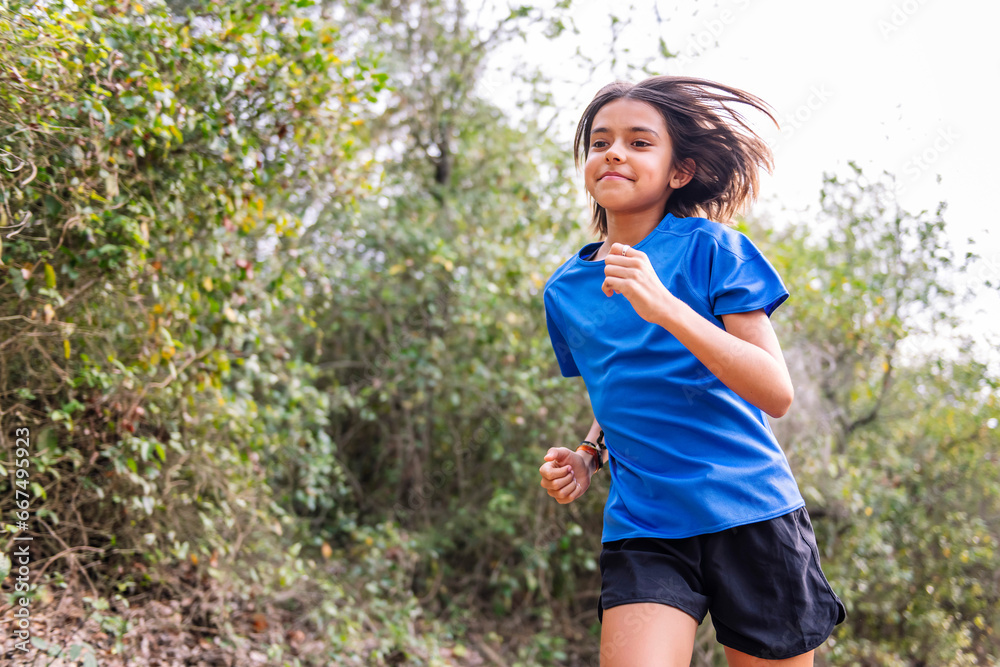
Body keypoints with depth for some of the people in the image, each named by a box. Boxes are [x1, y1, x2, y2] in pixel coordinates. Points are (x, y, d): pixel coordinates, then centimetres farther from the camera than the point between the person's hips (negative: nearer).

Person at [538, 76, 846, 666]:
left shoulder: (711, 247, -5)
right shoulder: (565, 290, 9)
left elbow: (776, 395, -14)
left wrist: (666, 309, -24)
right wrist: (588, 457, 3)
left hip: (751, 514, -2)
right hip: (642, 525, 2)